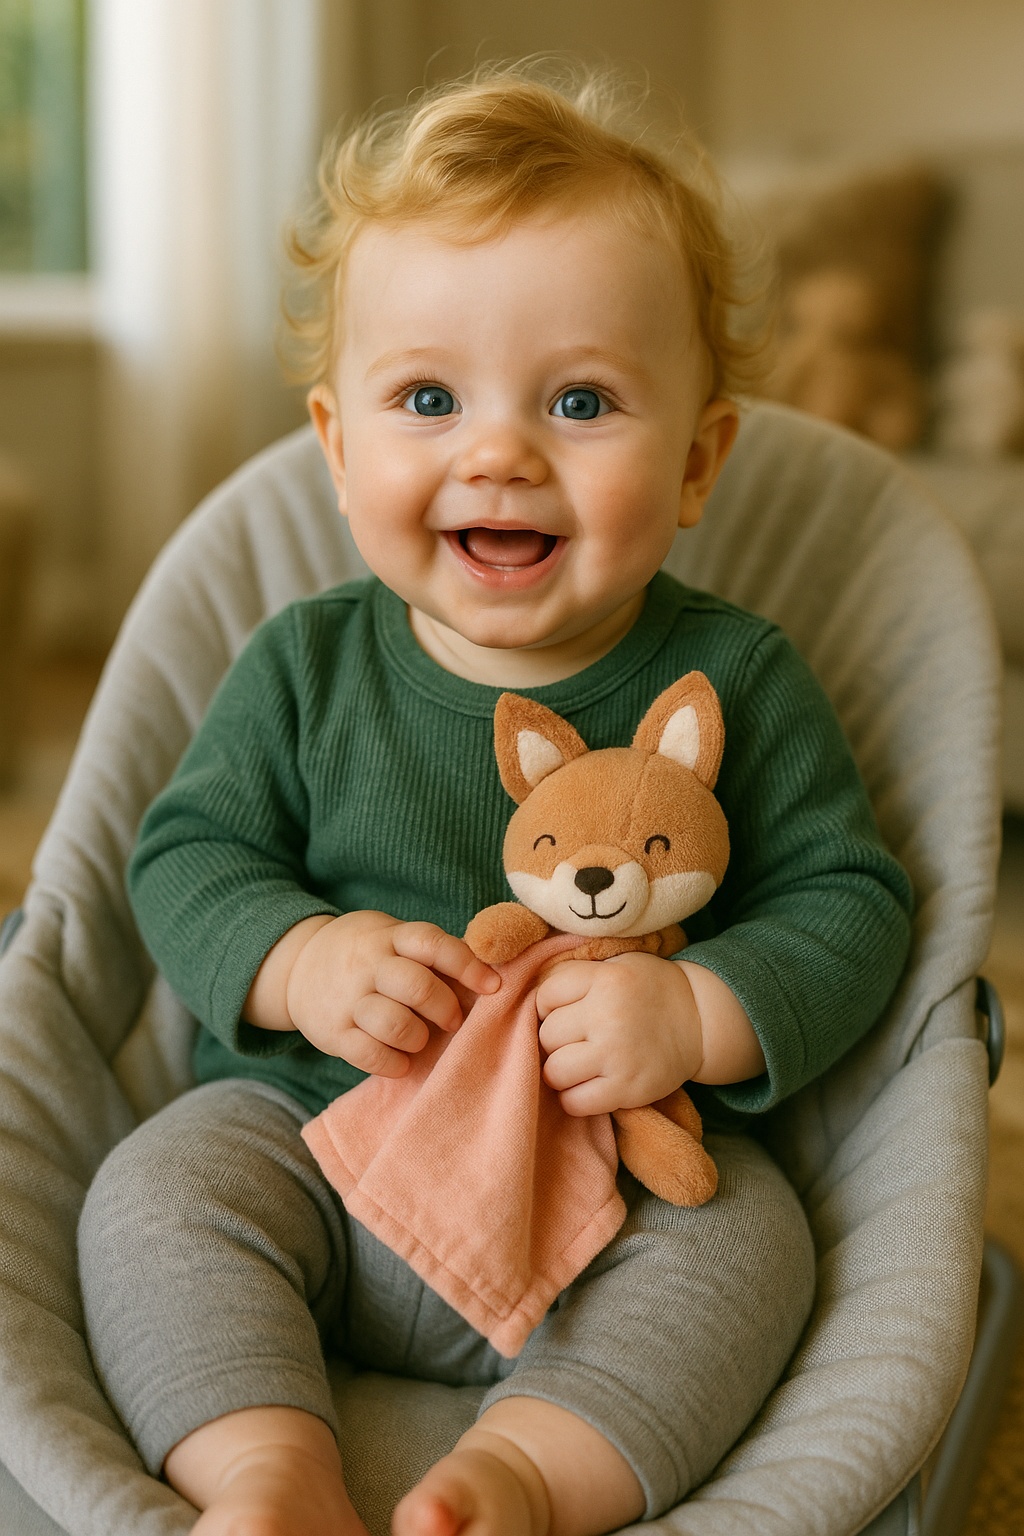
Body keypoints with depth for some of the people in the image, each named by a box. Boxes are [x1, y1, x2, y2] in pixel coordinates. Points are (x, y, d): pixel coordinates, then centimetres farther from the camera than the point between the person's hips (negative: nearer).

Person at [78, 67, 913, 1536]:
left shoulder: (735, 682, -6)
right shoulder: (303, 669, -2)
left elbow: (846, 901, -5)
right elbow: (187, 850, 2)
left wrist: (702, 1016, -24)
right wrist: (297, 960, -20)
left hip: (625, 1158, -1)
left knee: (745, 1238, -26)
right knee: (155, 1192, -20)